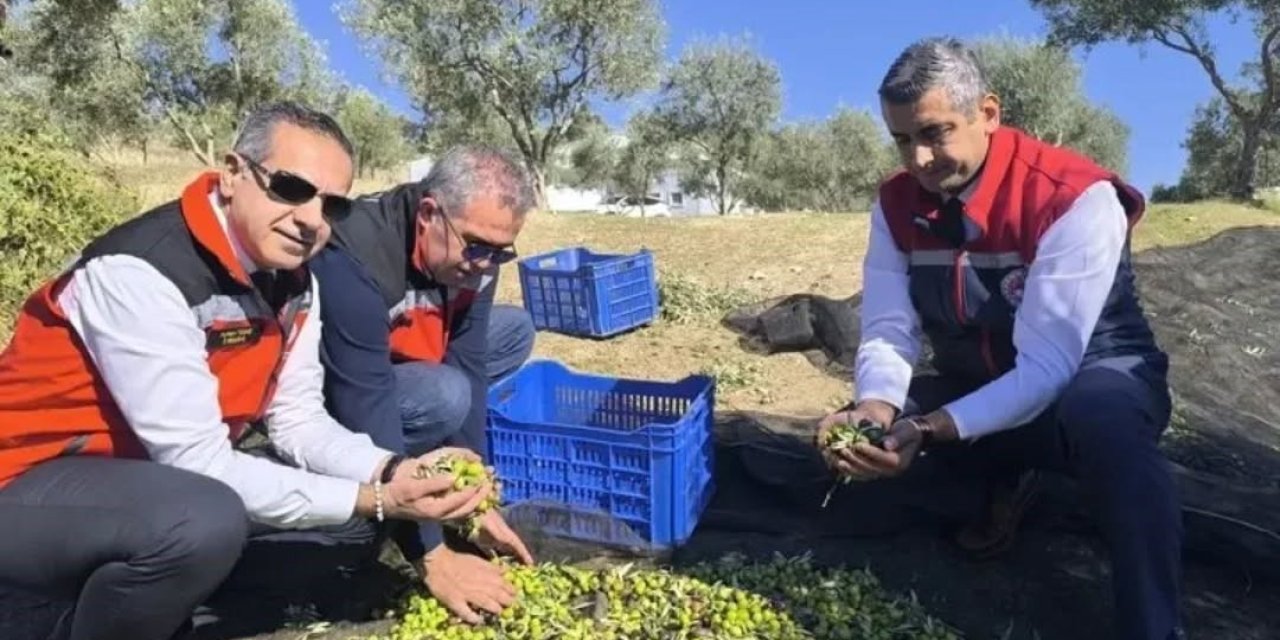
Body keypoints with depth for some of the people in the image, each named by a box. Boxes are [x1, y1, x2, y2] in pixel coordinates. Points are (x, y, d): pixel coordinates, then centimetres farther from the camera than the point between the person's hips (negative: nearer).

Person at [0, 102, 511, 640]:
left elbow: (297, 422, 0)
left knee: (353, 493, 3)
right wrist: (373, 501, -29)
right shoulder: (137, 272, -28)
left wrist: (394, 472, -17)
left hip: (160, 473, 8)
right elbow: (199, 460, -29)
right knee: (207, 521, -35)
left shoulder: (293, 282, -4)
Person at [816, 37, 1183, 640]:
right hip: (977, 386, 6)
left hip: (1094, 375, -6)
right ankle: (1005, 478, 11)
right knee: (863, 425, -13)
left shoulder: (1076, 198, -27)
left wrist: (933, 428, -43)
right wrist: (875, 407, -38)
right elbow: (888, 330, -16)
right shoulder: (896, 203, -10)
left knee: (1103, 419, -40)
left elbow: (1047, 365, -31)